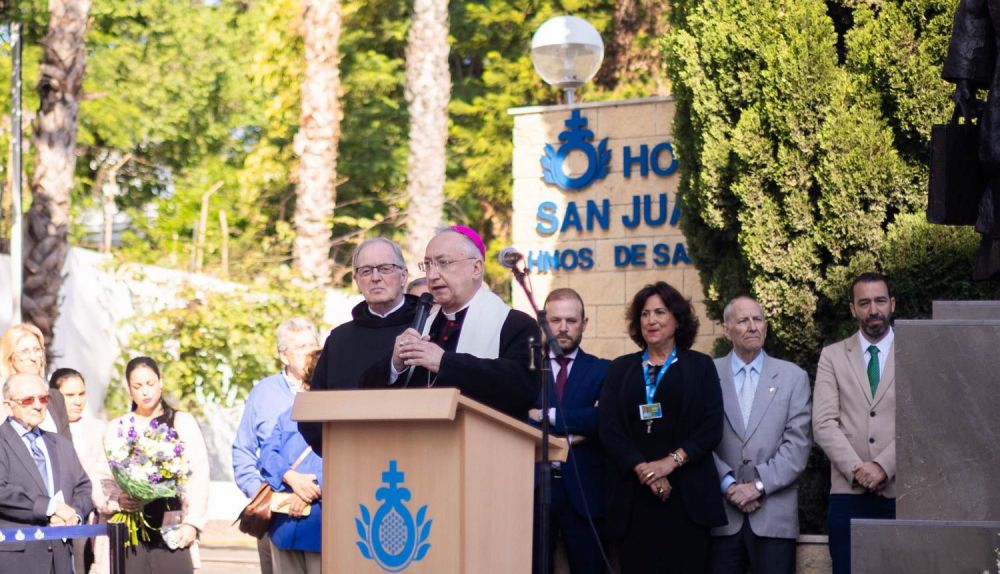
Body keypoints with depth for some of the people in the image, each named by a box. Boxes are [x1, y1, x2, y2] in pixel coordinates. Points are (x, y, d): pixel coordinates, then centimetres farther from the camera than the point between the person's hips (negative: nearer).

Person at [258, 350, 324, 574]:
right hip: (284, 523, 5)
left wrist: (313, 491, -19)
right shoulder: (290, 415, 20)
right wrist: (291, 477, -12)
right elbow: (268, 453, 8)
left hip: (323, 524, -5)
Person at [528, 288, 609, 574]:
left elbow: (604, 418, -12)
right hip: (533, 486, 0)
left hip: (584, 489, 0)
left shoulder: (602, 371, 6)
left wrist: (548, 416, -13)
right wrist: (570, 431, -12)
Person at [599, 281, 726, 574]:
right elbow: (609, 431, 4)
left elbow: (712, 428, 1)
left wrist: (671, 461, -12)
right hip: (634, 497, 1)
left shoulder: (700, 366, 11)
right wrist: (642, 469, -11)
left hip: (687, 494, -1)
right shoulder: (620, 370, 15)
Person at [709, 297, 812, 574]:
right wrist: (728, 484, -10)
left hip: (774, 517, 0)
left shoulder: (793, 377, 8)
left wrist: (759, 485, -9)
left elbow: (797, 444, 1)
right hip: (722, 515, 0)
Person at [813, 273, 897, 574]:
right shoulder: (832, 356, 10)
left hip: (901, 490, -1)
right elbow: (823, 423, 1)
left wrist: (884, 466, -13)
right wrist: (856, 469, -11)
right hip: (848, 493, 1)